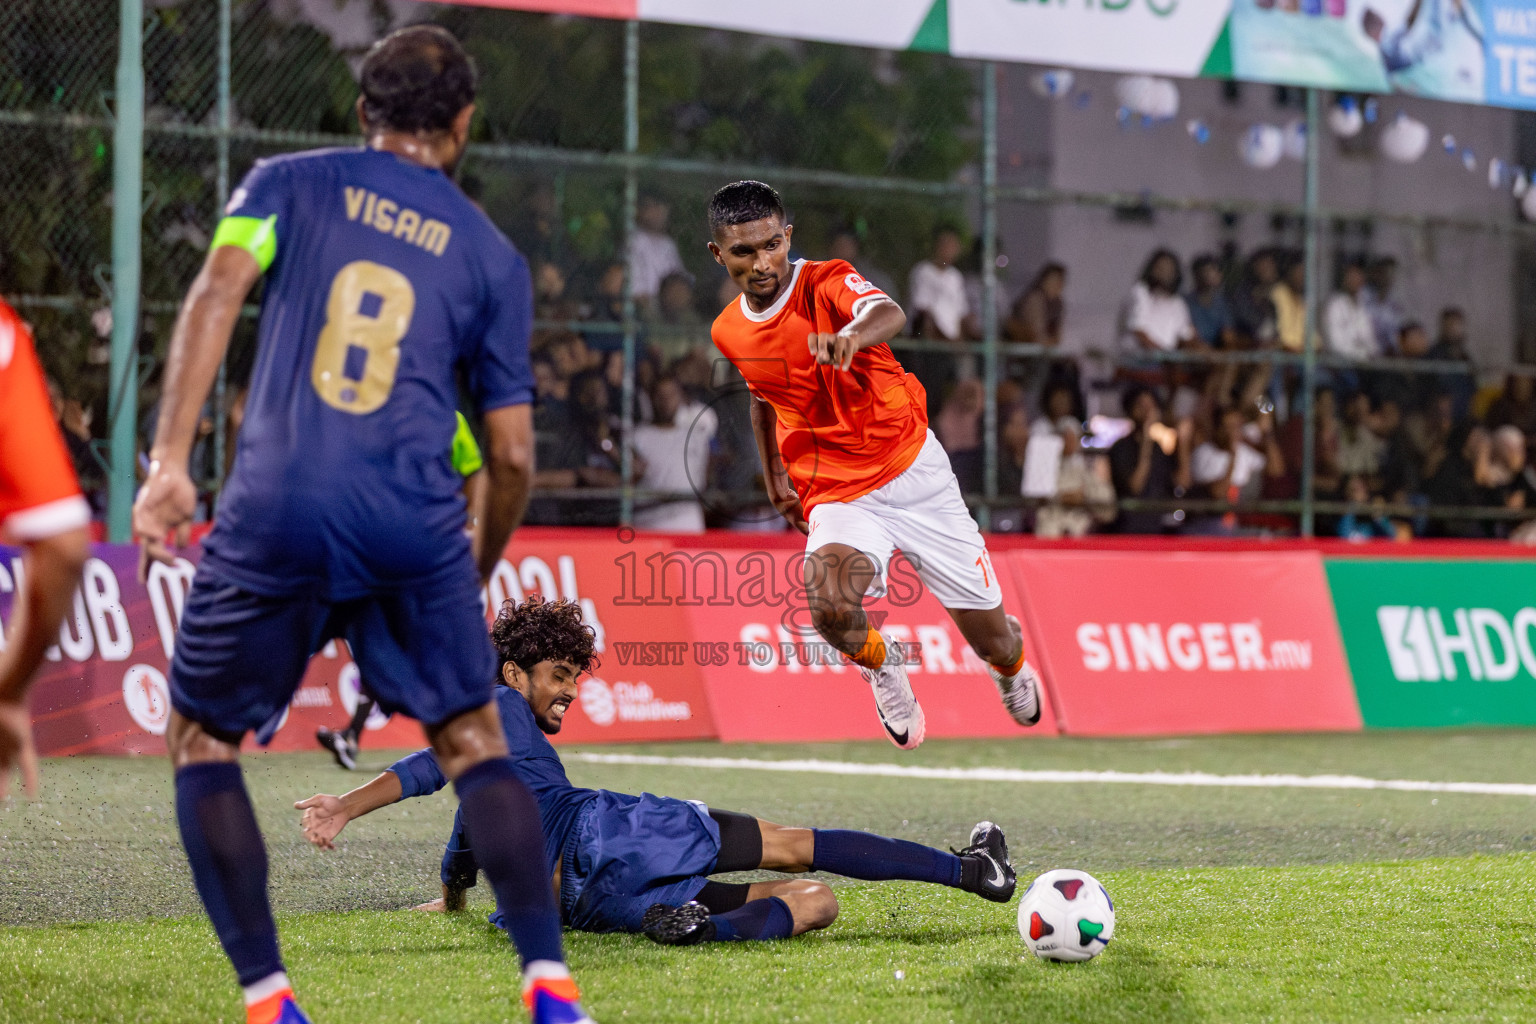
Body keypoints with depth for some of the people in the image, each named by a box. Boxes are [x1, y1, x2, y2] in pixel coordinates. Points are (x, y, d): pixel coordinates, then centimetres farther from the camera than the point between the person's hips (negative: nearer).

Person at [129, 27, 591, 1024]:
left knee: (203, 740, 16)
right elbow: (512, 454, 14)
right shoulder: (493, 256, 16)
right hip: (415, 527, 1)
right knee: (475, 743, 15)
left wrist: (169, 459, -11)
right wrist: (476, 575, 30)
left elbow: (217, 292, -5)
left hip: (274, 514, -1)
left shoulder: (288, 182, 14)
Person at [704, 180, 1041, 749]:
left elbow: (890, 315, -38)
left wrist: (854, 333, -60)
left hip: (917, 477, -2)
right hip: (837, 499, 2)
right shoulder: (729, 331, 1)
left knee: (992, 641, 5)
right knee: (830, 607, -31)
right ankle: (880, 661, 4)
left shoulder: (828, 283, -14)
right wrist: (774, 477, 25)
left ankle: (1011, 661, 45)